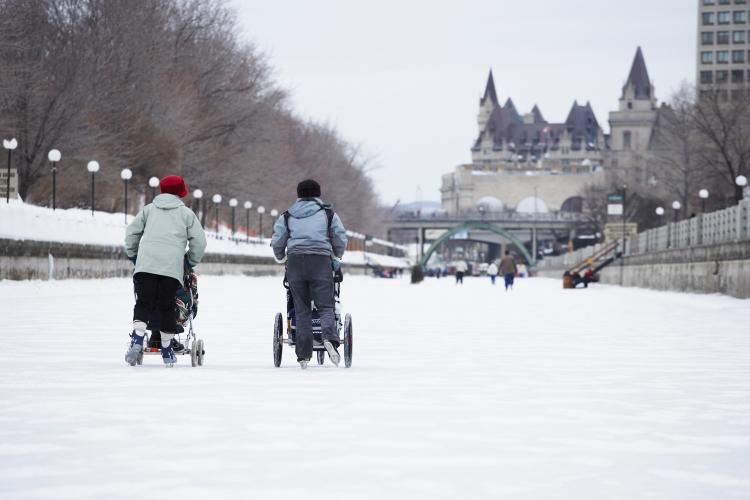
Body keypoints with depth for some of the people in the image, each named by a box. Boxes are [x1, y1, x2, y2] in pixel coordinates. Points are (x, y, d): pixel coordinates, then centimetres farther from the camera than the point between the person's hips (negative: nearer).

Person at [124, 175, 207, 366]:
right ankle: (167, 350, 8)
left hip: (145, 264, 1)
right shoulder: (186, 213, 16)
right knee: (167, 307, 4)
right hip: (172, 266, -1)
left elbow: (131, 232, 18)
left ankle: (137, 339, -25)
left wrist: (132, 255, 29)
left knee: (144, 303, -3)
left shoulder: (149, 209, 21)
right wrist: (192, 262, 23)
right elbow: (199, 240, 10)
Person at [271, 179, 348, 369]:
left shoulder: (287, 216, 13)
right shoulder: (328, 214, 10)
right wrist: (337, 257, 28)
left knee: (301, 309, 6)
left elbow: (277, 242, 9)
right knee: (325, 306, -4)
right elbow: (341, 239, 9)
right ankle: (330, 338, -34)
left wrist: (281, 259, 28)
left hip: (295, 261, 1)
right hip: (321, 261, -1)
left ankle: (303, 355, 1)